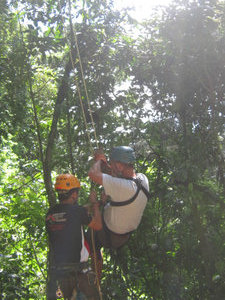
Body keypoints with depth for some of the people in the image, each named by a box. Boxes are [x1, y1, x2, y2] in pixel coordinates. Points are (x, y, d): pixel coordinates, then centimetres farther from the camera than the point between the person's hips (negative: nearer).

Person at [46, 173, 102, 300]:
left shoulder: (50, 214, 7)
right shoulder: (77, 210, -11)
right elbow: (98, 226, 1)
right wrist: (95, 204, 13)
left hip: (56, 268, 5)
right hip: (77, 268, -5)